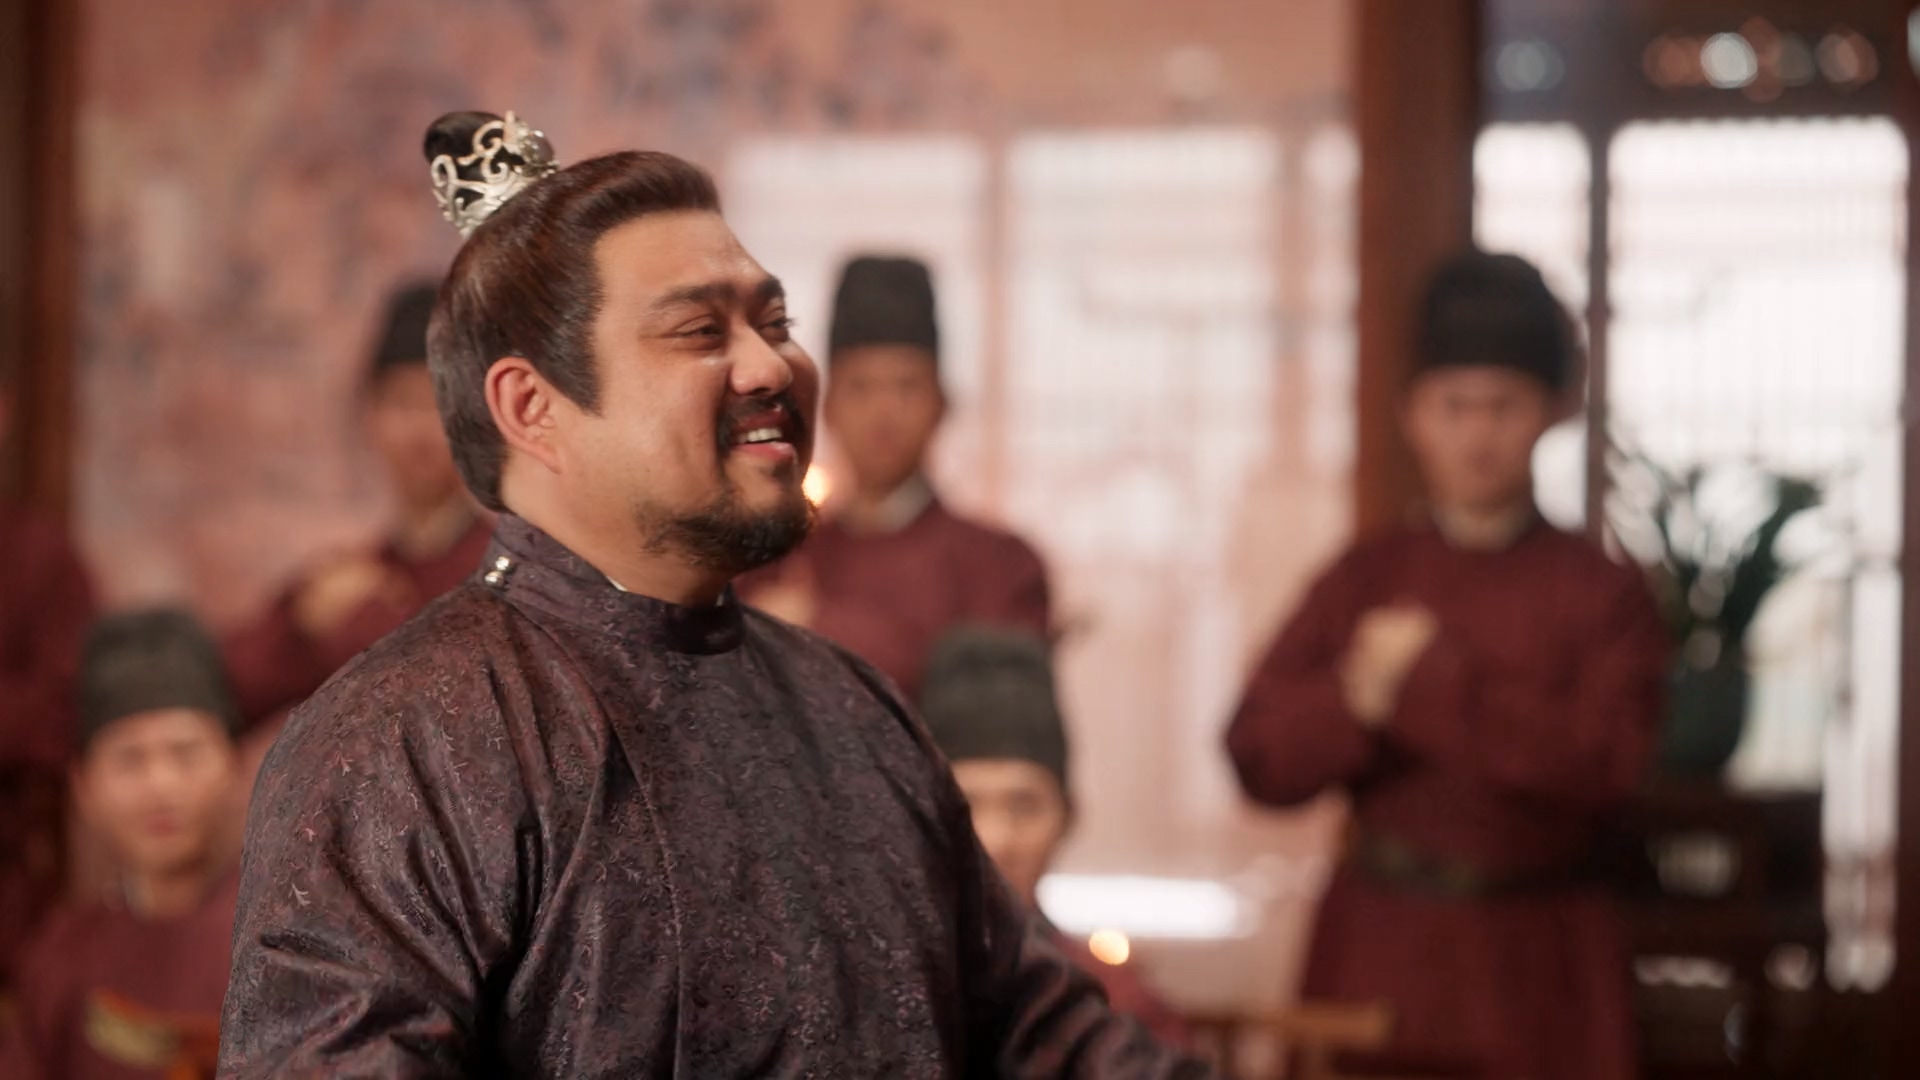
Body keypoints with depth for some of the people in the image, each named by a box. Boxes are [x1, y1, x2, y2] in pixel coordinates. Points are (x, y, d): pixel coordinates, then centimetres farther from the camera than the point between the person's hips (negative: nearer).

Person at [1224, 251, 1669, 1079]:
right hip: (1379, 949, 2)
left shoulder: (1601, 594, 2)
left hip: (1536, 964, -2)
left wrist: (1430, 682, -13)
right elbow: (1261, 760, 1)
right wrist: (1356, 700, -18)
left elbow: (1601, 761, -13)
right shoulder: (1364, 581, 9)